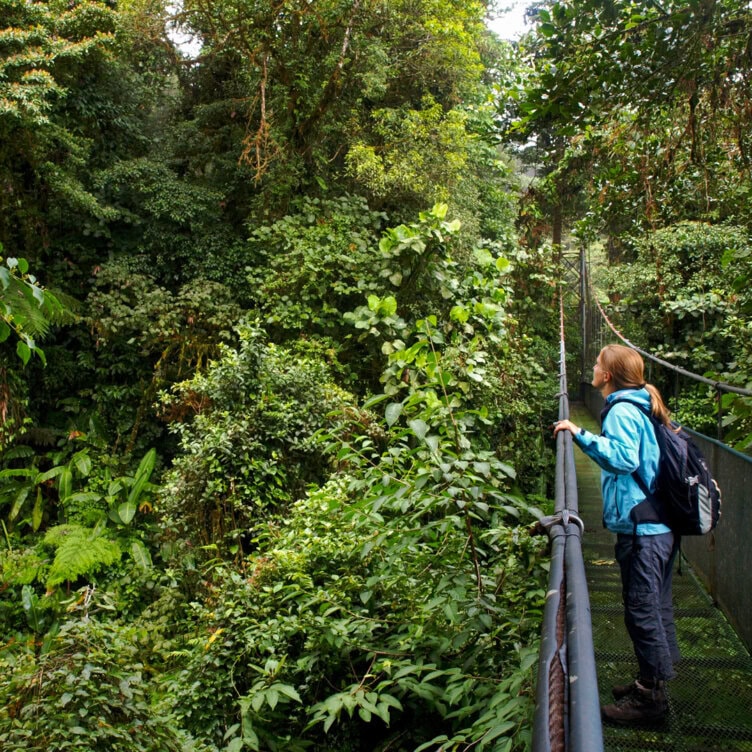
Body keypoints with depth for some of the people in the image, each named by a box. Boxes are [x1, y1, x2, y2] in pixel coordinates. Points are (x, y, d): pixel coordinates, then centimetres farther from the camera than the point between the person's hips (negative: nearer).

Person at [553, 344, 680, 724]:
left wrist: (581, 434, -26)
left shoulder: (622, 411, -14)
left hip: (641, 528, -10)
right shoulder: (642, 407, 15)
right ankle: (654, 682, 31)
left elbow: (623, 457, -28)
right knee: (656, 606, 18)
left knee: (642, 610, 0)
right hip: (662, 524, 10)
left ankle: (649, 697, 11)